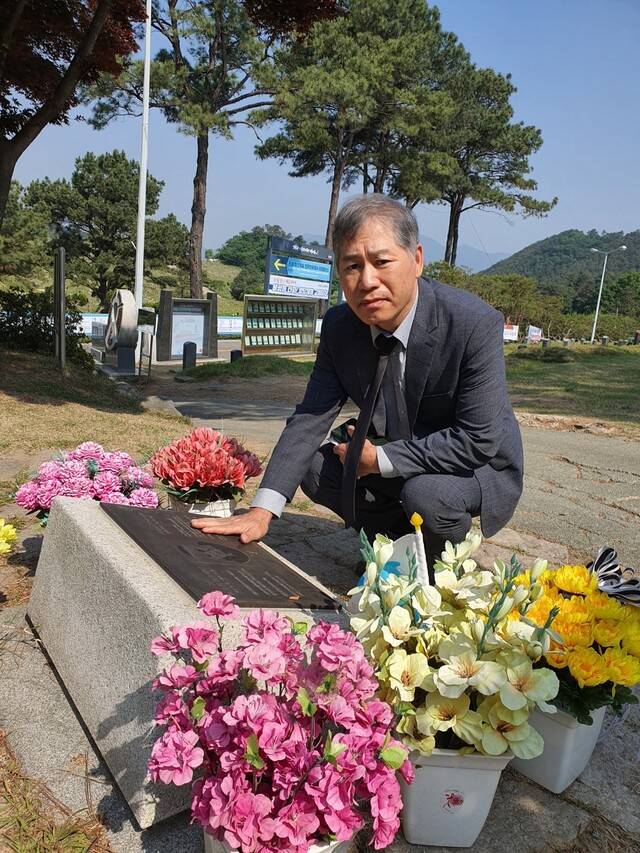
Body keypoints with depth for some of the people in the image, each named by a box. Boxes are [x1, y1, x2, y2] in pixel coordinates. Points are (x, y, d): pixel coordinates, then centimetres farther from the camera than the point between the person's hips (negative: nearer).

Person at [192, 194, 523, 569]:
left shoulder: (476, 324, -29)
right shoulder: (339, 326, -12)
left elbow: (479, 440, -29)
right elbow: (310, 417, -13)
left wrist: (381, 458, -25)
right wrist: (263, 510, -22)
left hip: (481, 469, -5)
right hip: (394, 463, 5)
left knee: (427, 493, -34)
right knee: (314, 466, -9)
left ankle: (440, 564, 1)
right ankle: (397, 541, 12)